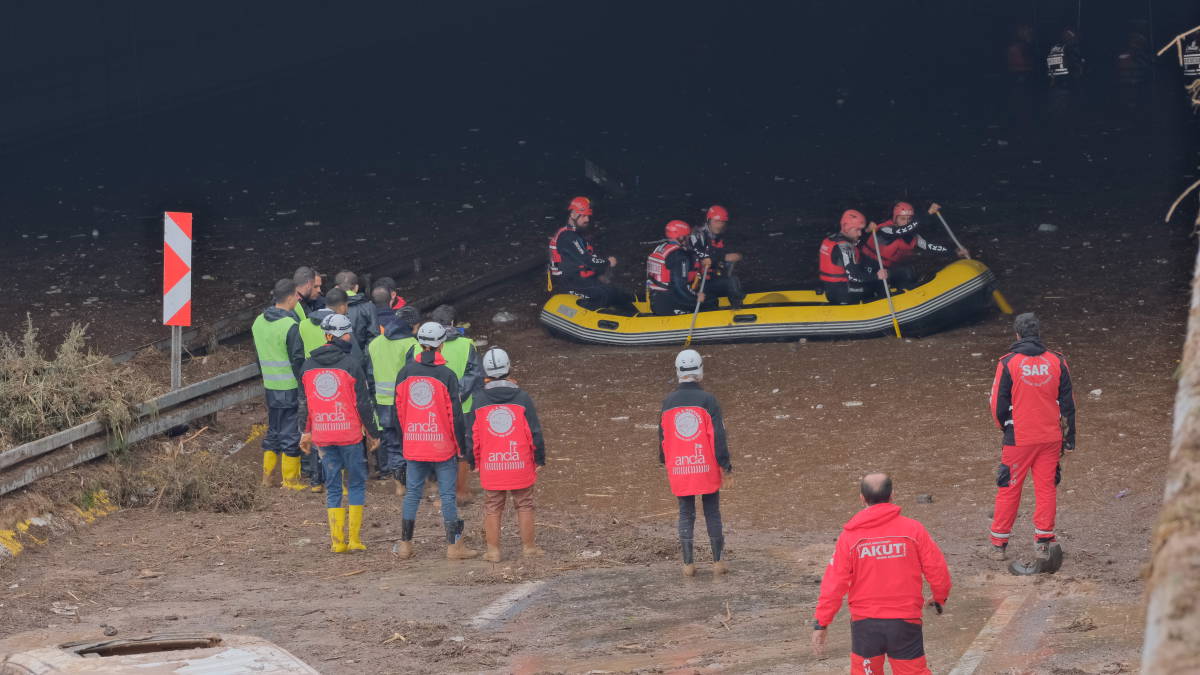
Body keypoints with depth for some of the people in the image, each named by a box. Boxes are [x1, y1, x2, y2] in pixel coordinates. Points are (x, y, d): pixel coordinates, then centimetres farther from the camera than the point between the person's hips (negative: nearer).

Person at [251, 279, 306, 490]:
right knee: (291, 432, 2)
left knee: (273, 429, 17)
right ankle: (290, 479, 7)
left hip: (270, 385, 7)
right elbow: (298, 360, -16)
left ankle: (267, 475, 21)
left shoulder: (259, 322, 6)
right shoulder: (290, 326, -18)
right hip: (291, 386, -7)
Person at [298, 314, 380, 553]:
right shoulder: (351, 364, -8)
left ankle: (337, 540, 6)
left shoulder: (308, 366, 6)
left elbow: (305, 403, 13)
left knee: (332, 486, 10)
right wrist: (372, 434, 2)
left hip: (322, 435, 4)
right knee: (356, 483, 8)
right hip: (350, 433, -4)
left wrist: (306, 432, 23)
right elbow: (363, 403, -7)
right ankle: (354, 539, 3)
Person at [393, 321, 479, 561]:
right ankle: (454, 546, 5)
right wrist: (461, 447, 0)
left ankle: (405, 544, 14)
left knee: (413, 492, 12)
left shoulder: (405, 373, 1)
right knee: (448, 494, 3)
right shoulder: (446, 375, -11)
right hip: (442, 446, -3)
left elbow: (398, 409, 7)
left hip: (413, 447, 3)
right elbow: (455, 413, -9)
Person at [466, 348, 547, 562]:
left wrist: (473, 462, 16)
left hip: (490, 466, 1)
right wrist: (540, 459, 9)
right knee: (524, 505, 12)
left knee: (493, 508, 9)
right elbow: (535, 432, -2)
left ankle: (493, 550, 10)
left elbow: (471, 434, 4)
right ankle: (528, 547, 16)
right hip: (521, 464, -1)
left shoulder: (479, 400, -1)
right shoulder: (522, 399, -5)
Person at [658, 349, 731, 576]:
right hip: (707, 468, -2)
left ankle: (688, 564, 5)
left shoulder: (668, 402, 2)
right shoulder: (707, 400, -9)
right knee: (712, 513, 8)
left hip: (679, 469, 2)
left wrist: (664, 462, 25)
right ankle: (717, 562, 9)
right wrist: (725, 464, -2)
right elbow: (718, 436, -9)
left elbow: (662, 436, 11)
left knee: (686, 515, 9)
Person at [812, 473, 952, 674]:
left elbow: (834, 583, -6)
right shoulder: (913, 529, -4)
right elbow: (937, 570, -1)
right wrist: (939, 598, 20)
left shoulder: (849, 536, -4)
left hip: (864, 623, 0)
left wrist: (821, 623, 0)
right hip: (905, 623, 0)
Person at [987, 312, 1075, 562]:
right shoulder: (1057, 362, 0)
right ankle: (1043, 541, 10)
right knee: (1046, 487, 10)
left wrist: (1005, 427, 15)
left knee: (1009, 489, 6)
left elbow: (998, 405, -4)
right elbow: (1067, 404, 4)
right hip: (1051, 437, 2)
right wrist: (1069, 439, 11)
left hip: (1019, 438, -2)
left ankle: (999, 544, 10)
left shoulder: (1008, 363, -9)